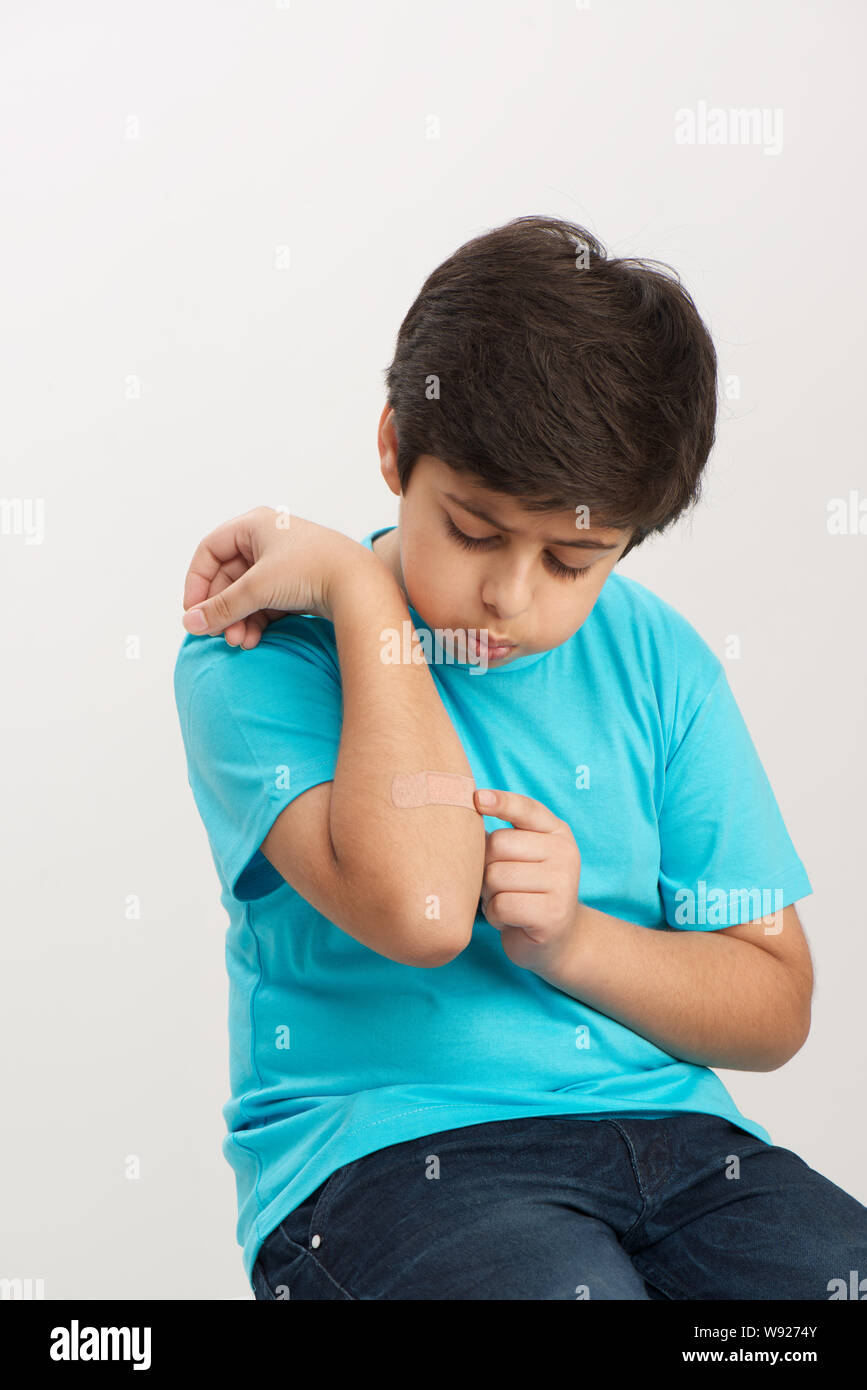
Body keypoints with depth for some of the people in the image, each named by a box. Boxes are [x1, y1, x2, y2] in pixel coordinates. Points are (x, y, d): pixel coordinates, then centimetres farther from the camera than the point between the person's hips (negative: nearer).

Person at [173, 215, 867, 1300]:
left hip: (660, 1125, 4)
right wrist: (362, 592, -14)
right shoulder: (257, 656, -5)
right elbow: (417, 906, -24)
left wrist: (571, 941, -9)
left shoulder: (657, 664, 7)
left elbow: (775, 1006, 9)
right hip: (377, 1150, -4)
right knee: (572, 1287, -34)